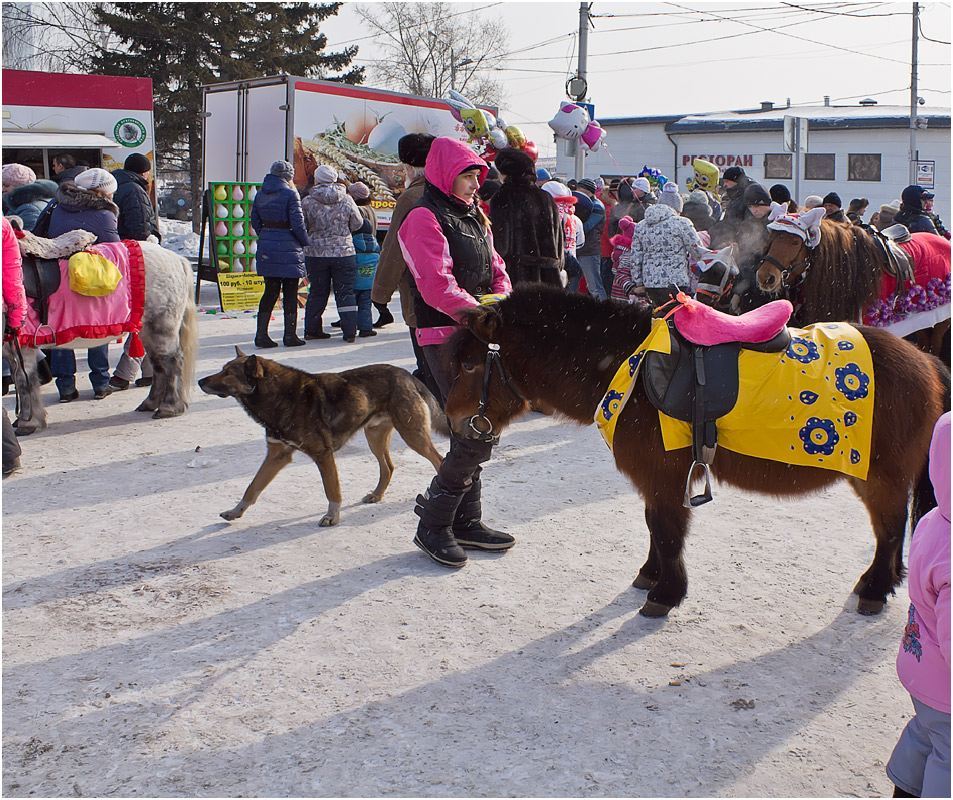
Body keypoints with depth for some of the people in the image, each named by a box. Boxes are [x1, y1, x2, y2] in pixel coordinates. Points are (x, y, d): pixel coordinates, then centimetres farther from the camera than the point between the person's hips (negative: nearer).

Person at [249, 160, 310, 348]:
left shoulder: (260, 194, 8)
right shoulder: (290, 194, -10)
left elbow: (255, 221, 10)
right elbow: (297, 223, -14)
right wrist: (306, 242, 0)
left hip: (266, 248, 6)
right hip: (288, 250, -6)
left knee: (270, 291, 11)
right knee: (290, 293, 4)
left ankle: (261, 334, 8)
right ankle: (290, 336, 8)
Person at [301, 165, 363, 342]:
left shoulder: (308, 201, -5)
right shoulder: (346, 200, -3)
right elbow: (357, 223, 3)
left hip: (316, 253, 1)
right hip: (343, 252, 0)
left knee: (318, 292, 12)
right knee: (345, 292, 4)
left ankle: (311, 329, 16)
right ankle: (350, 331, 1)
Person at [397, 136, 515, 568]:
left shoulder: (473, 216, 19)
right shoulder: (425, 219, -9)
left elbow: (495, 269, 19)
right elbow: (437, 286, -19)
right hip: (446, 336, -9)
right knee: (476, 436, -13)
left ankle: (466, 521, 24)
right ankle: (432, 525, 1)